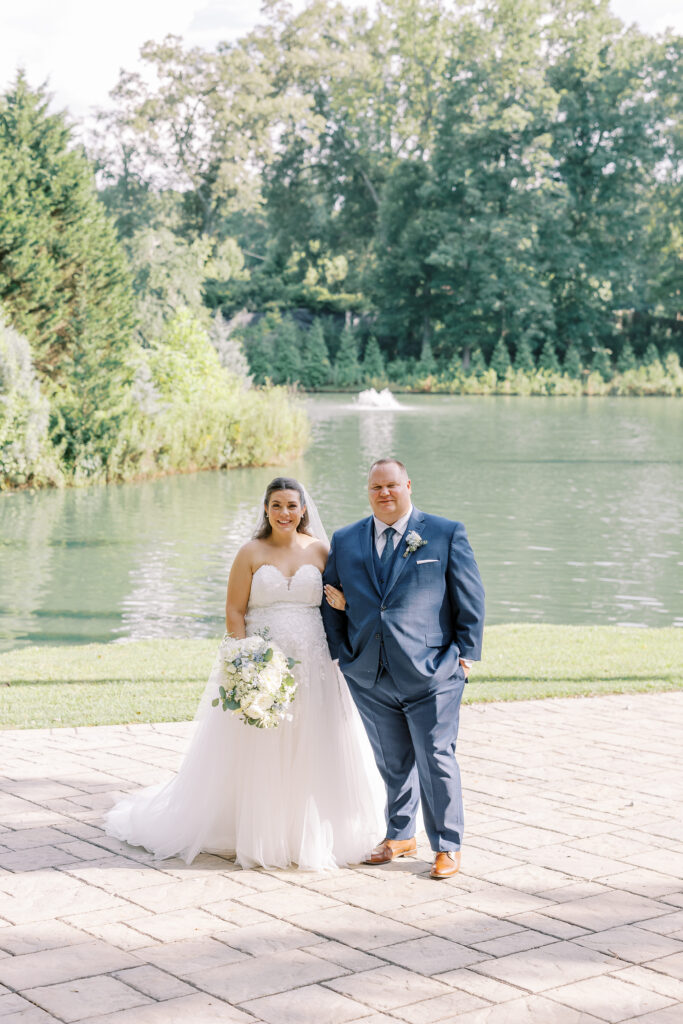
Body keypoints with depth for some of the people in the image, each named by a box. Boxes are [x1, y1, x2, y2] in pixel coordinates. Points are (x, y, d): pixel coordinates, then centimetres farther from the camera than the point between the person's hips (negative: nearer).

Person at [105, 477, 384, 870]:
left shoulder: (320, 550, 8)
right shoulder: (251, 553, 1)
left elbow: (340, 598, 15)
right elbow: (234, 612, -1)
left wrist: (343, 602, -10)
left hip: (313, 664, 2)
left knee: (314, 754, 5)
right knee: (258, 756, 2)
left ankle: (313, 838, 19)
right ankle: (259, 836, 16)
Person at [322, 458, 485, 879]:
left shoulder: (446, 534, 2)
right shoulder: (345, 541, 10)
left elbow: (470, 597, 2)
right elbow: (331, 601, 15)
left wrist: (466, 654, -2)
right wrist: (343, 653, 7)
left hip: (431, 674, -3)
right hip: (370, 678, 3)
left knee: (436, 760, 0)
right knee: (393, 762, 13)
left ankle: (448, 845, 14)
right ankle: (400, 834, 31)